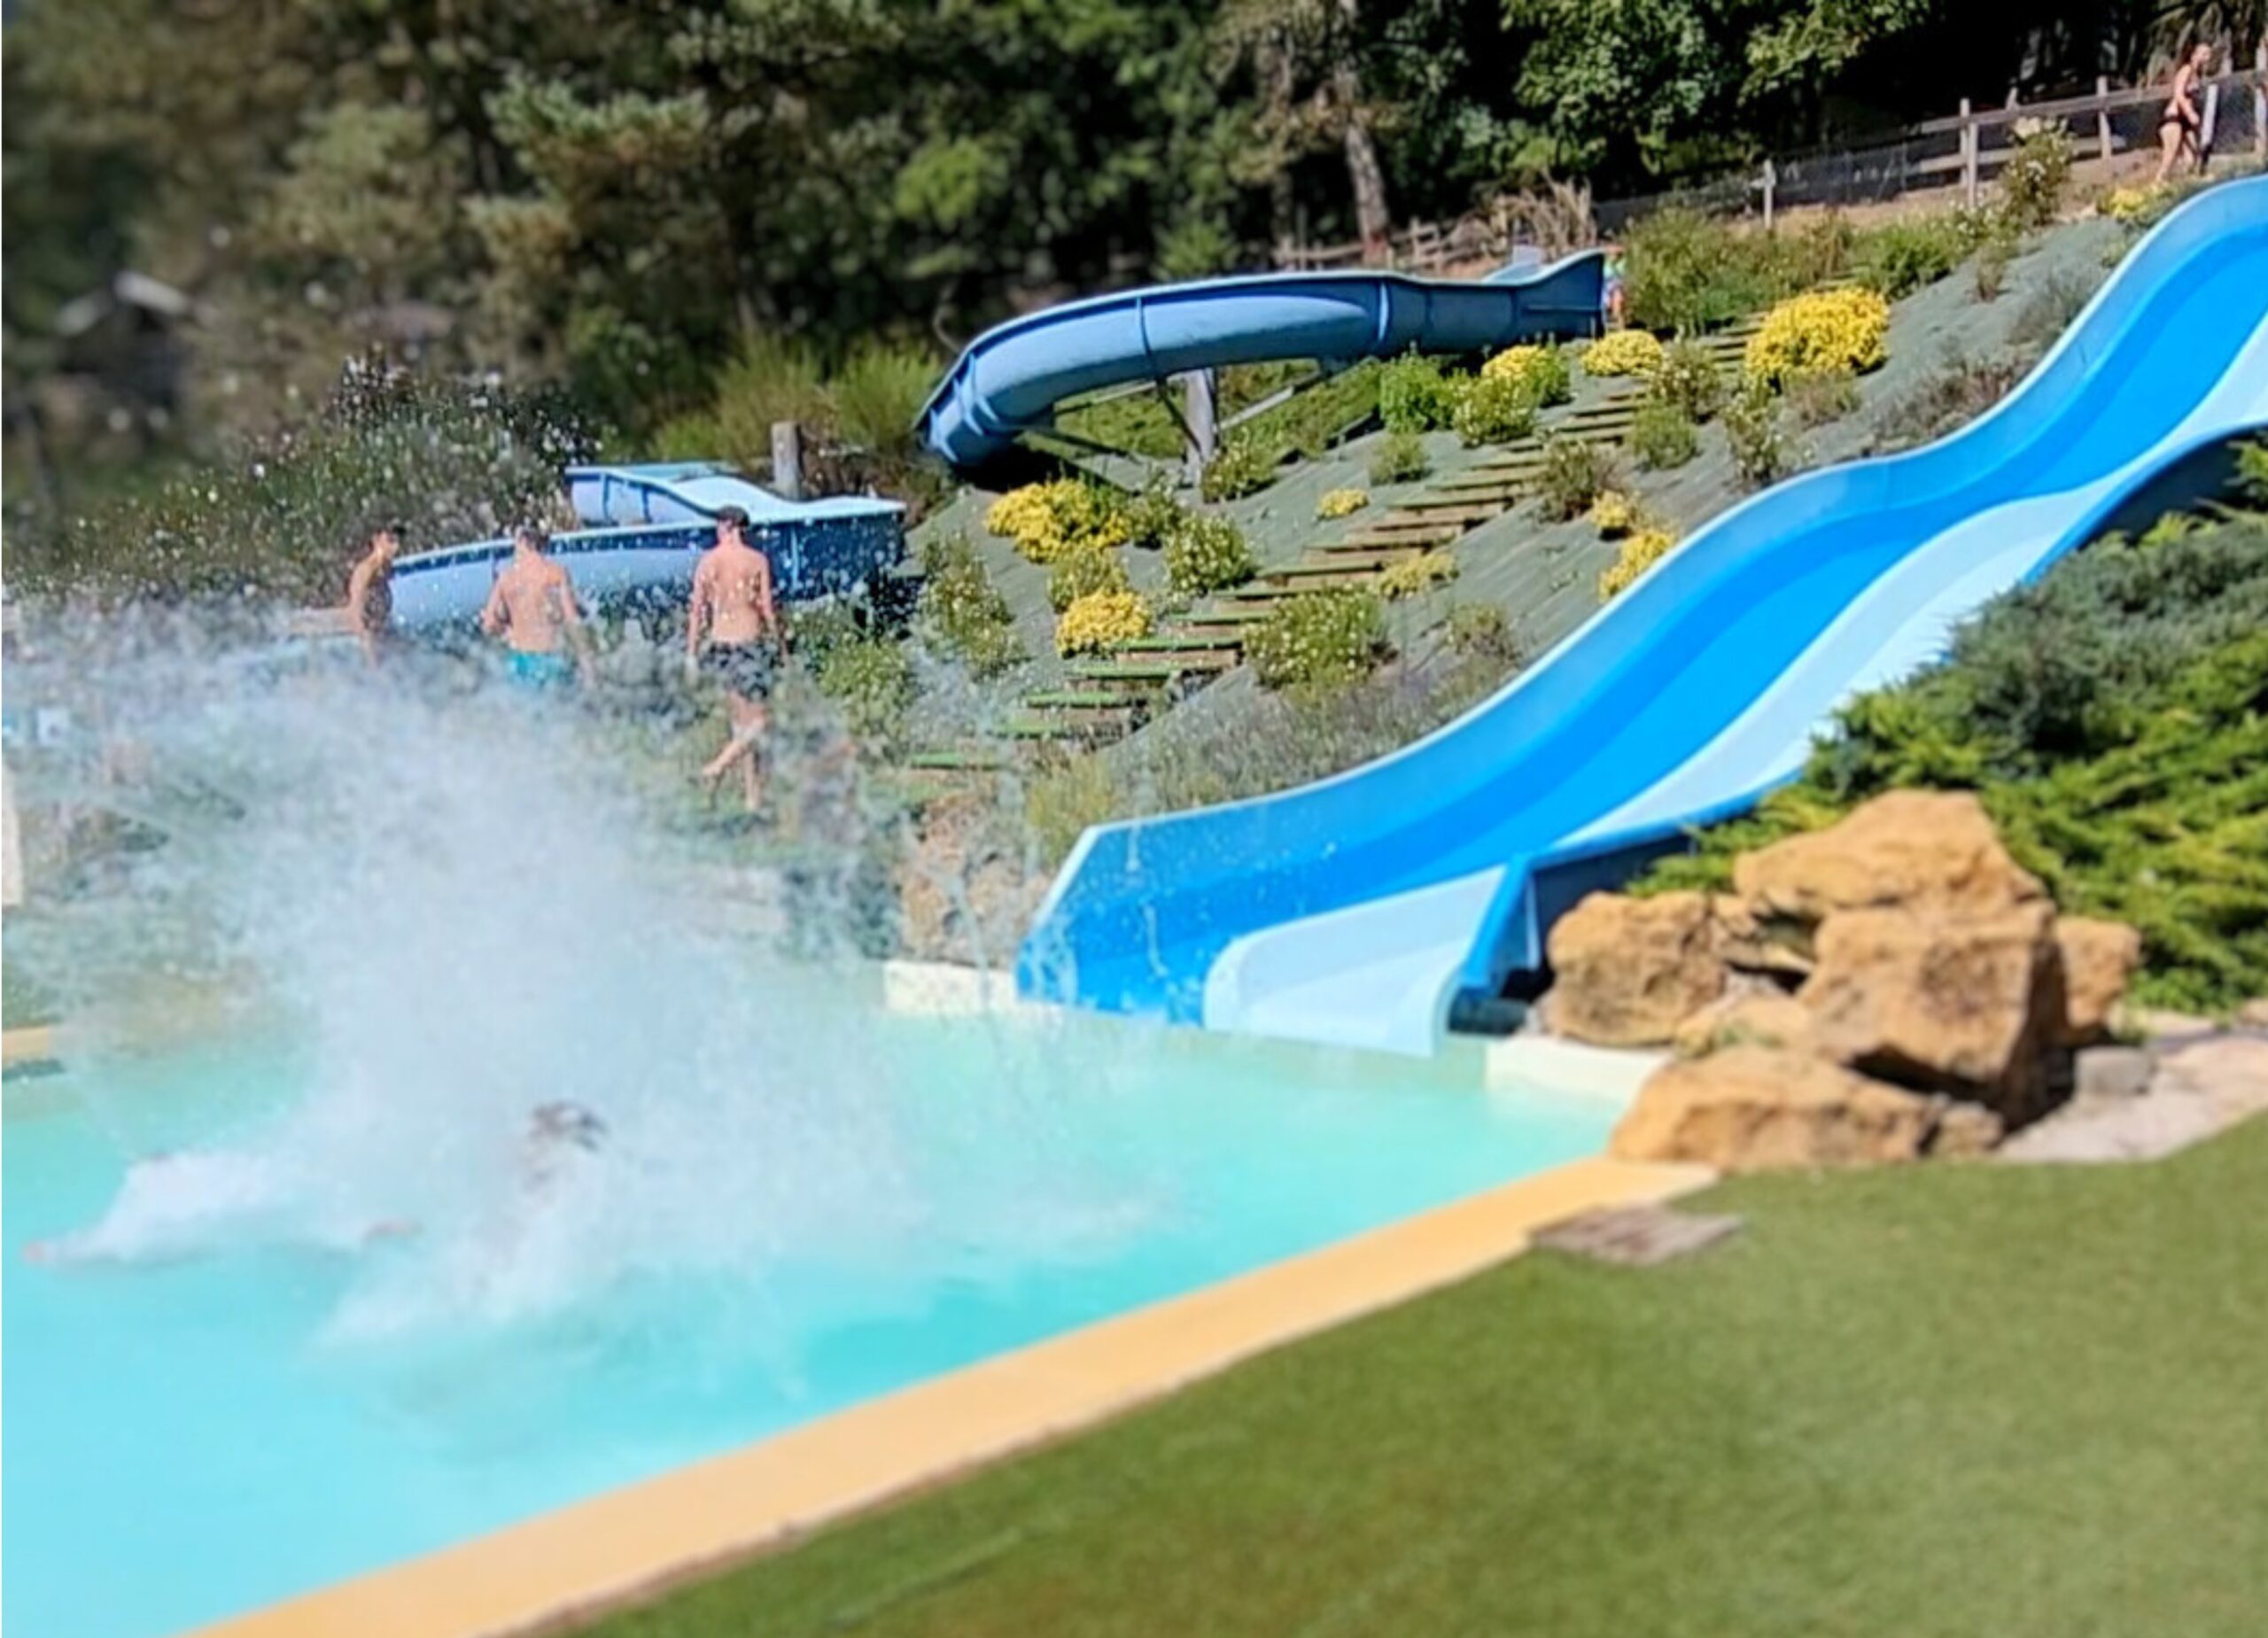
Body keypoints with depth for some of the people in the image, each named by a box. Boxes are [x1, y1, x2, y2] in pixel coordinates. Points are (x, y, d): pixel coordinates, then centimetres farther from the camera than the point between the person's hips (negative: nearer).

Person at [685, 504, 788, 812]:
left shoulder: (706, 561, 1)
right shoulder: (758, 560, -5)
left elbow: (697, 608, 1)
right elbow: (767, 608, -5)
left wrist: (691, 652, 6)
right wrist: (781, 643, 6)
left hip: (720, 644, 4)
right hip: (750, 642, -4)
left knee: (740, 722, 12)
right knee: (759, 721, 2)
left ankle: (752, 793, 13)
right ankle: (718, 766, -16)